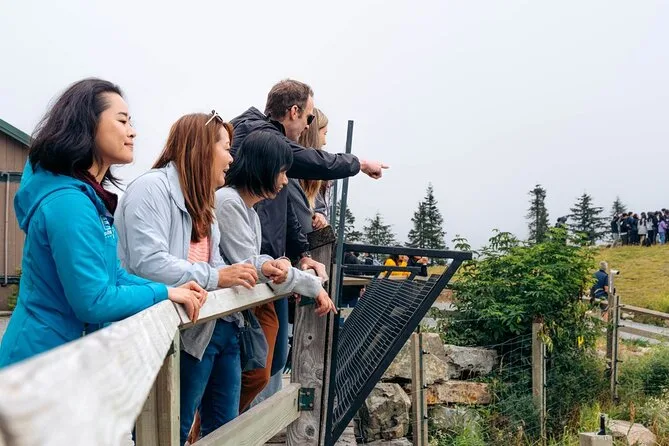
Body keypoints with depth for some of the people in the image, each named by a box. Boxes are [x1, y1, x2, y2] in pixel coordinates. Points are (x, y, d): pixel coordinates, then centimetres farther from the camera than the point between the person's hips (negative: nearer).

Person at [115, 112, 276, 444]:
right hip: (187, 333, -9)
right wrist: (215, 277, -24)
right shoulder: (153, 187, -11)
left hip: (222, 325, 10)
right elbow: (147, 263, -24)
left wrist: (257, 266, 3)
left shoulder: (199, 199, 21)